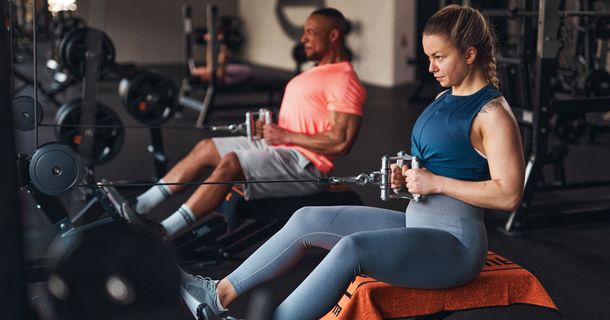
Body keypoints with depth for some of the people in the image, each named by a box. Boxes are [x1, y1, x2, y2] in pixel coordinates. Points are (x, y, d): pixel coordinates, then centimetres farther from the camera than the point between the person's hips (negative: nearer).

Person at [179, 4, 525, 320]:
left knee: (351, 248, -32)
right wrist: (406, 176, 4)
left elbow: (509, 195, -19)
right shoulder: (444, 99, 13)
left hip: (455, 243, -9)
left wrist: (435, 182, -19)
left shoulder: (493, 112, -13)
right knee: (308, 219, 2)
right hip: (416, 226, 9)